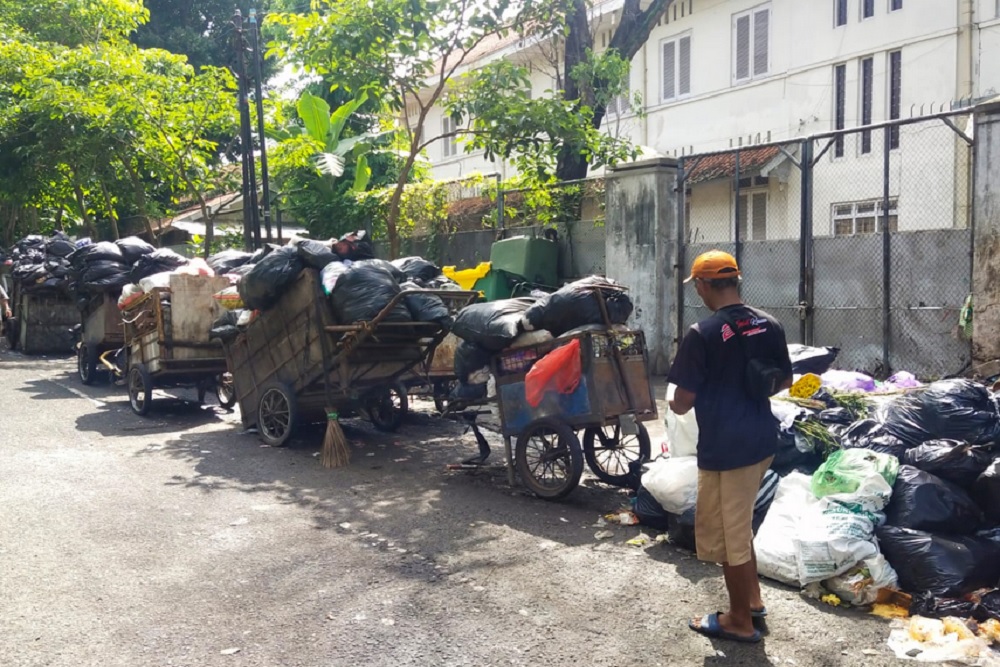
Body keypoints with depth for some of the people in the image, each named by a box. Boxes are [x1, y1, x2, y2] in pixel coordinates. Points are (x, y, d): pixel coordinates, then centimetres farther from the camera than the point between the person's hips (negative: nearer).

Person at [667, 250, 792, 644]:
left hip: (724, 448, -7)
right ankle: (753, 599, 35)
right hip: (762, 440, 8)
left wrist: (675, 404, 6)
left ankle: (740, 621, 20)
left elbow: (683, 401, -16)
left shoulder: (702, 334, -18)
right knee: (739, 524, 25)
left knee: (726, 533, 8)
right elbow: (785, 381, 13)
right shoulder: (769, 325, 2)